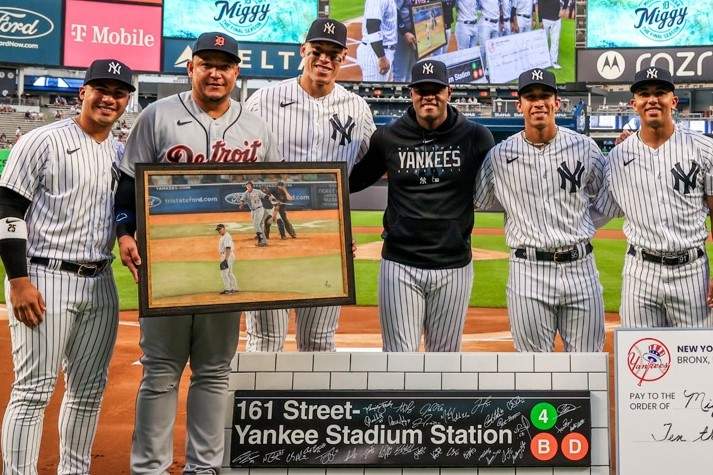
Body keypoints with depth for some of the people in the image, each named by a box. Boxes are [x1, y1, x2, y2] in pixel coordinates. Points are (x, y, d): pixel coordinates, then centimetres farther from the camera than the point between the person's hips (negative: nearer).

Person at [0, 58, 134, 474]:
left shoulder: (123, 155, 13)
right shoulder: (43, 141, -5)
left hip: (101, 284, 6)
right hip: (45, 279, -6)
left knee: (90, 389, 11)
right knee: (34, 390, -5)